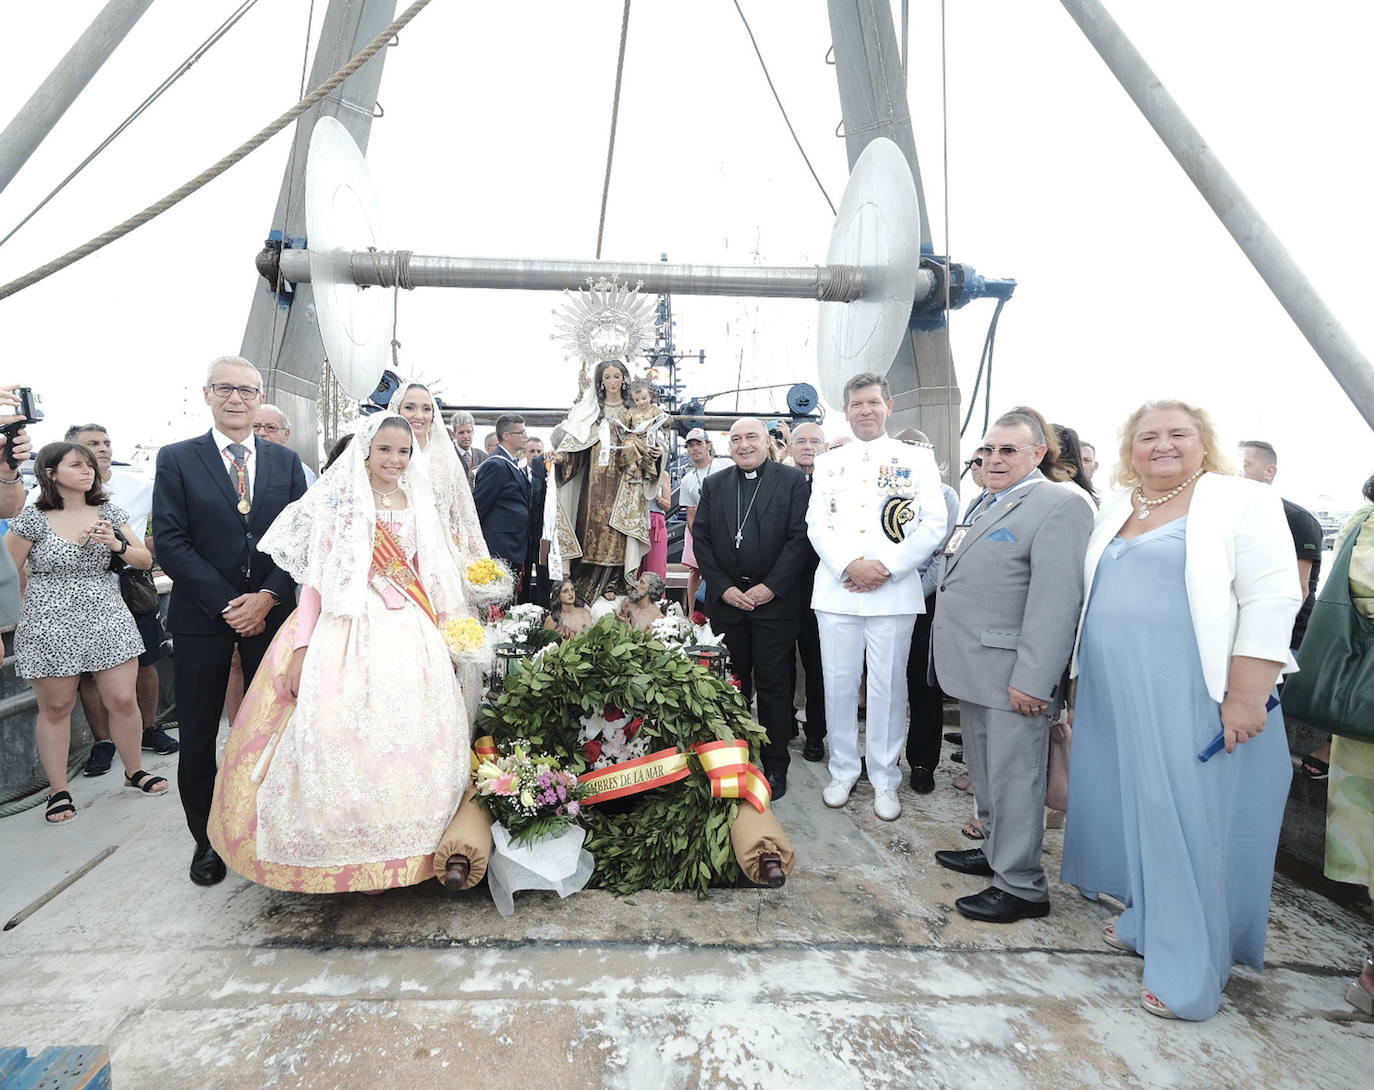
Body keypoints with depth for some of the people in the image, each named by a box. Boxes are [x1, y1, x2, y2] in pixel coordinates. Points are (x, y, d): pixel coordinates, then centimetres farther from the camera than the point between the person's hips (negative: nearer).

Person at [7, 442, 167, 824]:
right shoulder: (32, 518, -5)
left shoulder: (109, 513, 5)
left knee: (123, 700, 3)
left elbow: (145, 560, 3)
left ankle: (134, 772, 22)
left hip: (107, 619, 3)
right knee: (55, 708, 8)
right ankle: (58, 791, 21)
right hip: (50, 627, -2)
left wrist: (116, 544, -15)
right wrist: (38, 604, 10)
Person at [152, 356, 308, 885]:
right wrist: (228, 605, -13)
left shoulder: (286, 462, 6)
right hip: (202, 616, -1)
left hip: (271, 612, 1)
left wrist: (268, 596, -12)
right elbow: (170, 542, -7)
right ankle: (206, 838, 26)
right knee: (198, 733, 9)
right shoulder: (176, 459, 0)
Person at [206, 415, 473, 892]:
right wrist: (301, 648, -10)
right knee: (346, 736, -3)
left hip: (410, 634, 4)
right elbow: (316, 576, -3)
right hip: (350, 629, -3)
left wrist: (441, 638, 8)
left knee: (410, 740, 3)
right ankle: (352, 855, 15)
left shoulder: (419, 504, 12)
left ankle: (401, 848, 19)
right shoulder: (339, 503, 1)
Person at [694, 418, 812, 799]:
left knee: (773, 685, 3)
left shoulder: (792, 480, 1)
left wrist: (770, 587, -13)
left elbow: (799, 538, -6)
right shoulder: (713, 485, 11)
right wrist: (724, 588, -5)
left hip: (774, 600, -3)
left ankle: (775, 766, 15)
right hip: (726, 600, 3)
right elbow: (702, 540, 6)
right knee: (733, 684, 9)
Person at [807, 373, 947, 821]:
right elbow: (817, 523, 4)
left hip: (894, 594, -2)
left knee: (888, 687, 5)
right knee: (838, 684, 7)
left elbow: (934, 525, -1)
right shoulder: (828, 462, 13)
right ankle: (843, 770, 25)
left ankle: (884, 780, 21)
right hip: (836, 591, 2)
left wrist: (885, 566, -13)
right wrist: (851, 564, -13)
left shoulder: (917, 458, 6)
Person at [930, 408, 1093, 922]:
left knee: (1014, 779, 2)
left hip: (1013, 679, -9)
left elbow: (1056, 602, -20)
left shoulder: (1059, 507, -12)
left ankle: (1021, 886, 17)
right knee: (984, 773, 21)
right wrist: (950, 658, 18)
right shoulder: (984, 506, 16)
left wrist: (1033, 681, -23)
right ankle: (994, 851, 38)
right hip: (975, 670, 9)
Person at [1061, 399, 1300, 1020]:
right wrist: (1082, 686, 16)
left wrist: (1246, 697, -18)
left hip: (1194, 699, -6)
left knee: (1191, 821, 2)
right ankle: (1145, 922, 34)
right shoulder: (1115, 510, 14)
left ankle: (1189, 973, 16)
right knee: (1133, 809, 15)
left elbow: (1271, 599, -11)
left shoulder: (1241, 502, -4)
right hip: (1117, 696, 6)